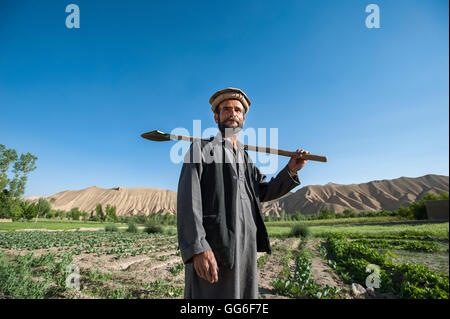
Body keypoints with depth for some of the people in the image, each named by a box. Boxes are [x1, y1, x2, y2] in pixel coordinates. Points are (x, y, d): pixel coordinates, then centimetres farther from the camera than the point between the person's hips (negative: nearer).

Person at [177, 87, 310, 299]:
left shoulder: (245, 158, 20)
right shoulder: (201, 148, 1)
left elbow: (265, 192, 23)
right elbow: (188, 199, -11)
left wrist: (290, 170, 8)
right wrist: (197, 247, -22)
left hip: (246, 250, 6)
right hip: (211, 250, -6)